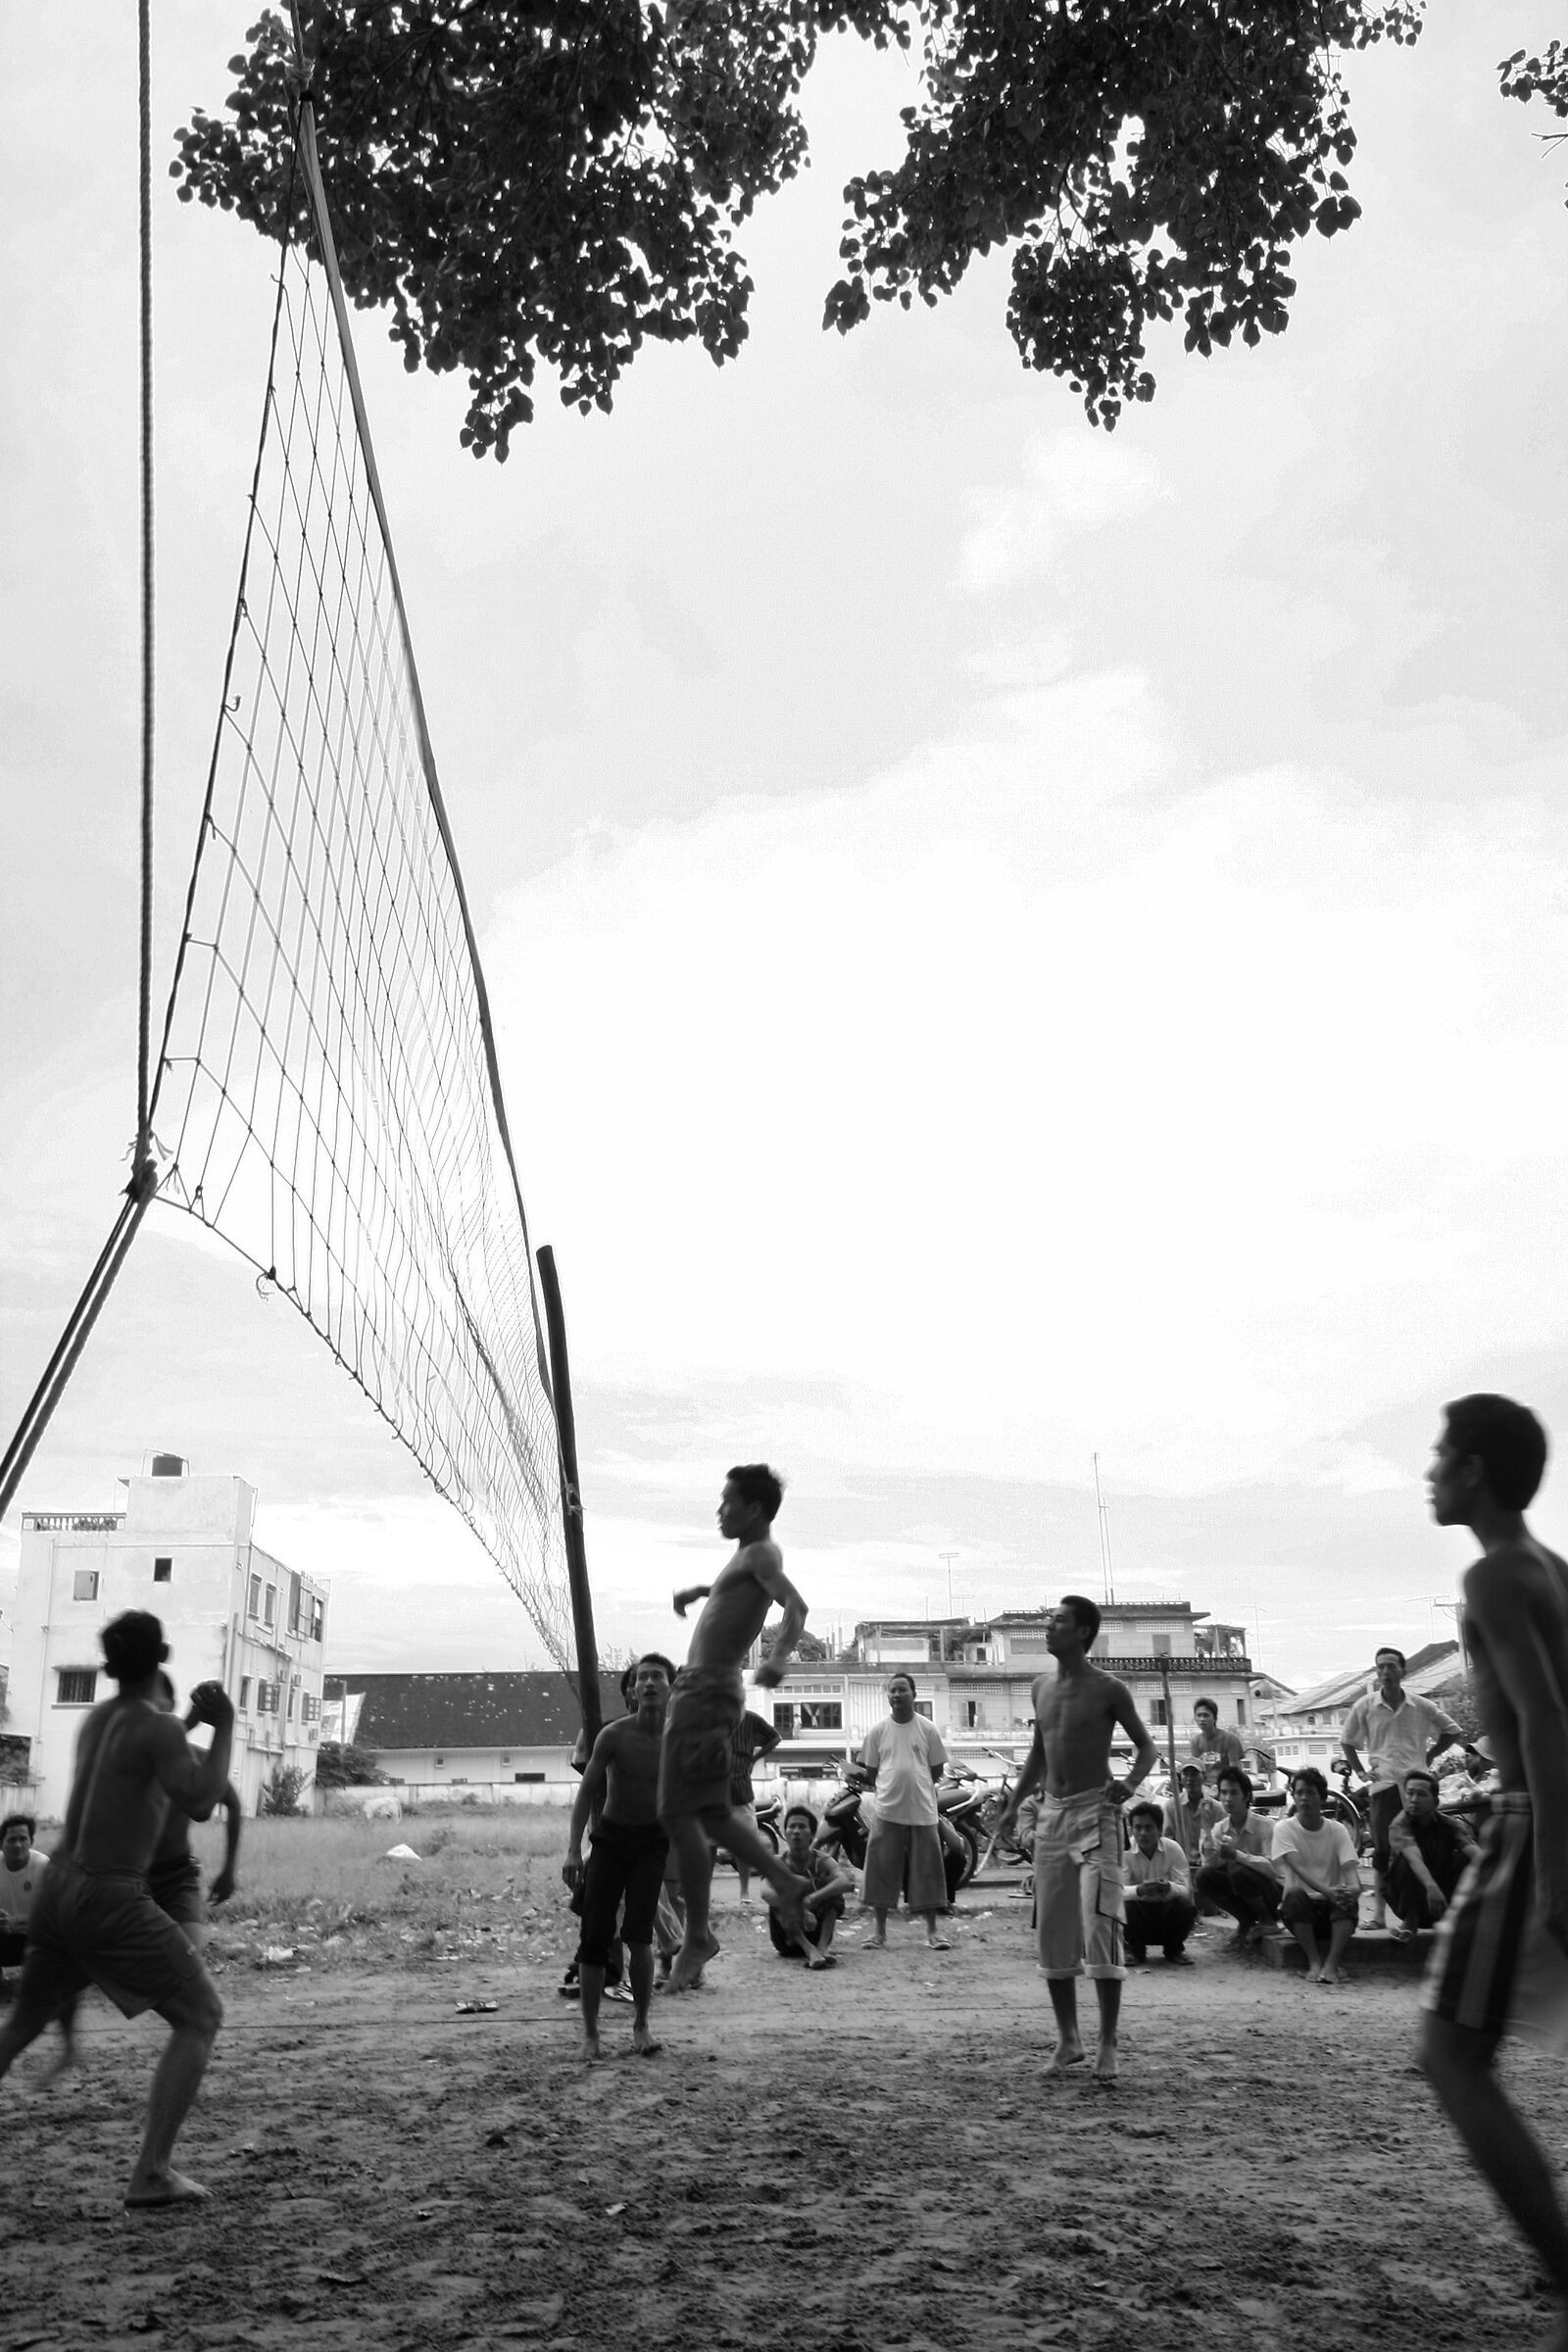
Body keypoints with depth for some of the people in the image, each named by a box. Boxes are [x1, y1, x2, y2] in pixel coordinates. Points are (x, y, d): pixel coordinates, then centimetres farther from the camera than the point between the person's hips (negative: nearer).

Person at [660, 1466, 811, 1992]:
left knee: (679, 1814, -8)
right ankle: (785, 1882, 16)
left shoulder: (761, 1555, -13)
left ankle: (697, 1937, -1)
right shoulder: (751, 1555, 16)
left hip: (706, 1692, -10)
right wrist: (699, 1589, 38)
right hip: (701, 1688, 10)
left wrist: (778, 1657, -47)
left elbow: (796, 1605, -32)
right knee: (711, 1813, 14)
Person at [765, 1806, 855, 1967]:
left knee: (830, 1881, -19)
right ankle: (808, 1949, -36)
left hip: (816, 1932, 1)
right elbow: (766, 1893, -33)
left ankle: (823, 1946, -31)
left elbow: (844, 1882, -32)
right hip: (787, 1940, -1)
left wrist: (811, 1899, -49)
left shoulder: (822, 1861, -8)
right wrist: (799, 1910, -50)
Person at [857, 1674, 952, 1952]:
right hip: (887, 1811, 1)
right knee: (881, 1870, 3)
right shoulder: (878, 1730, 1)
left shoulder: (927, 1728, 0)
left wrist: (915, 1785, 8)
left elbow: (936, 1767, 7)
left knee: (927, 1871, 3)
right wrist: (892, 1786, 5)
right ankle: (879, 1930, 14)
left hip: (923, 1811, 0)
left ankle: (933, 1930, 13)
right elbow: (870, 1769, 9)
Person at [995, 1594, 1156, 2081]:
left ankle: (1108, 2045, -3)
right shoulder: (1041, 1688, 10)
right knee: (1051, 1931, 7)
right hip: (1051, 1813, 6)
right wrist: (1014, 1804, 16)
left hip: (1095, 1812, -6)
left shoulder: (1107, 1689, -7)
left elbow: (1145, 1744, 0)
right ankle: (1068, 2040, 19)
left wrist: (1131, 1782, -18)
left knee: (1100, 1928, -12)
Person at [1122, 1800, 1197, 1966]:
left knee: (1186, 1907, -29)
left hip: (1167, 1911, 1)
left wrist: (1169, 1888, -43)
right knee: (1126, 1907, -33)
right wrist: (1139, 1890, -47)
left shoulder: (1173, 1849, -11)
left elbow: (1185, 1889, -18)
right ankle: (1135, 1950, 0)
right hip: (1139, 1912, -1)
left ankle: (1174, 1949, 3)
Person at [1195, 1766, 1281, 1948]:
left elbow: (1272, 1868, -27)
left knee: (1238, 1871, -32)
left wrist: (1235, 1855, -37)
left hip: (1271, 1890, -5)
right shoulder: (1219, 1828, 0)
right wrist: (1207, 1830, -23)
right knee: (1204, 1877, -20)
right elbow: (1210, 1866, -9)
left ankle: (1266, 1920, -5)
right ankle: (1246, 1922, 1)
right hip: (1240, 1891, 5)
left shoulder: (1265, 1825, -17)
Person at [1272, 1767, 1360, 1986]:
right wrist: (1326, 1890, -35)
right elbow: (1299, 1868, -17)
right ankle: (1314, 1961, -27)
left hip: (1332, 1907, 1)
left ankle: (1332, 1964, -35)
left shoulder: (1337, 1830, 5)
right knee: (1295, 1894, -36)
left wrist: (1354, 1888, -34)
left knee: (1348, 1898, -33)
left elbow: (1349, 1868, -9)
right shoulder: (1284, 1828, -2)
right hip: (1300, 1910, -1)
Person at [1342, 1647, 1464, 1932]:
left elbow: (1453, 1731, 17)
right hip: (1383, 1785, 0)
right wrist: (1361, 1771, 5)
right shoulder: (1365, 1707, 3)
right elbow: (1347, 1742, 15)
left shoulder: (1422, 1707, 4)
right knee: (1382, 1850, -3)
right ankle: (1379, 1912, 2)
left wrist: (1428, 1757, 9)